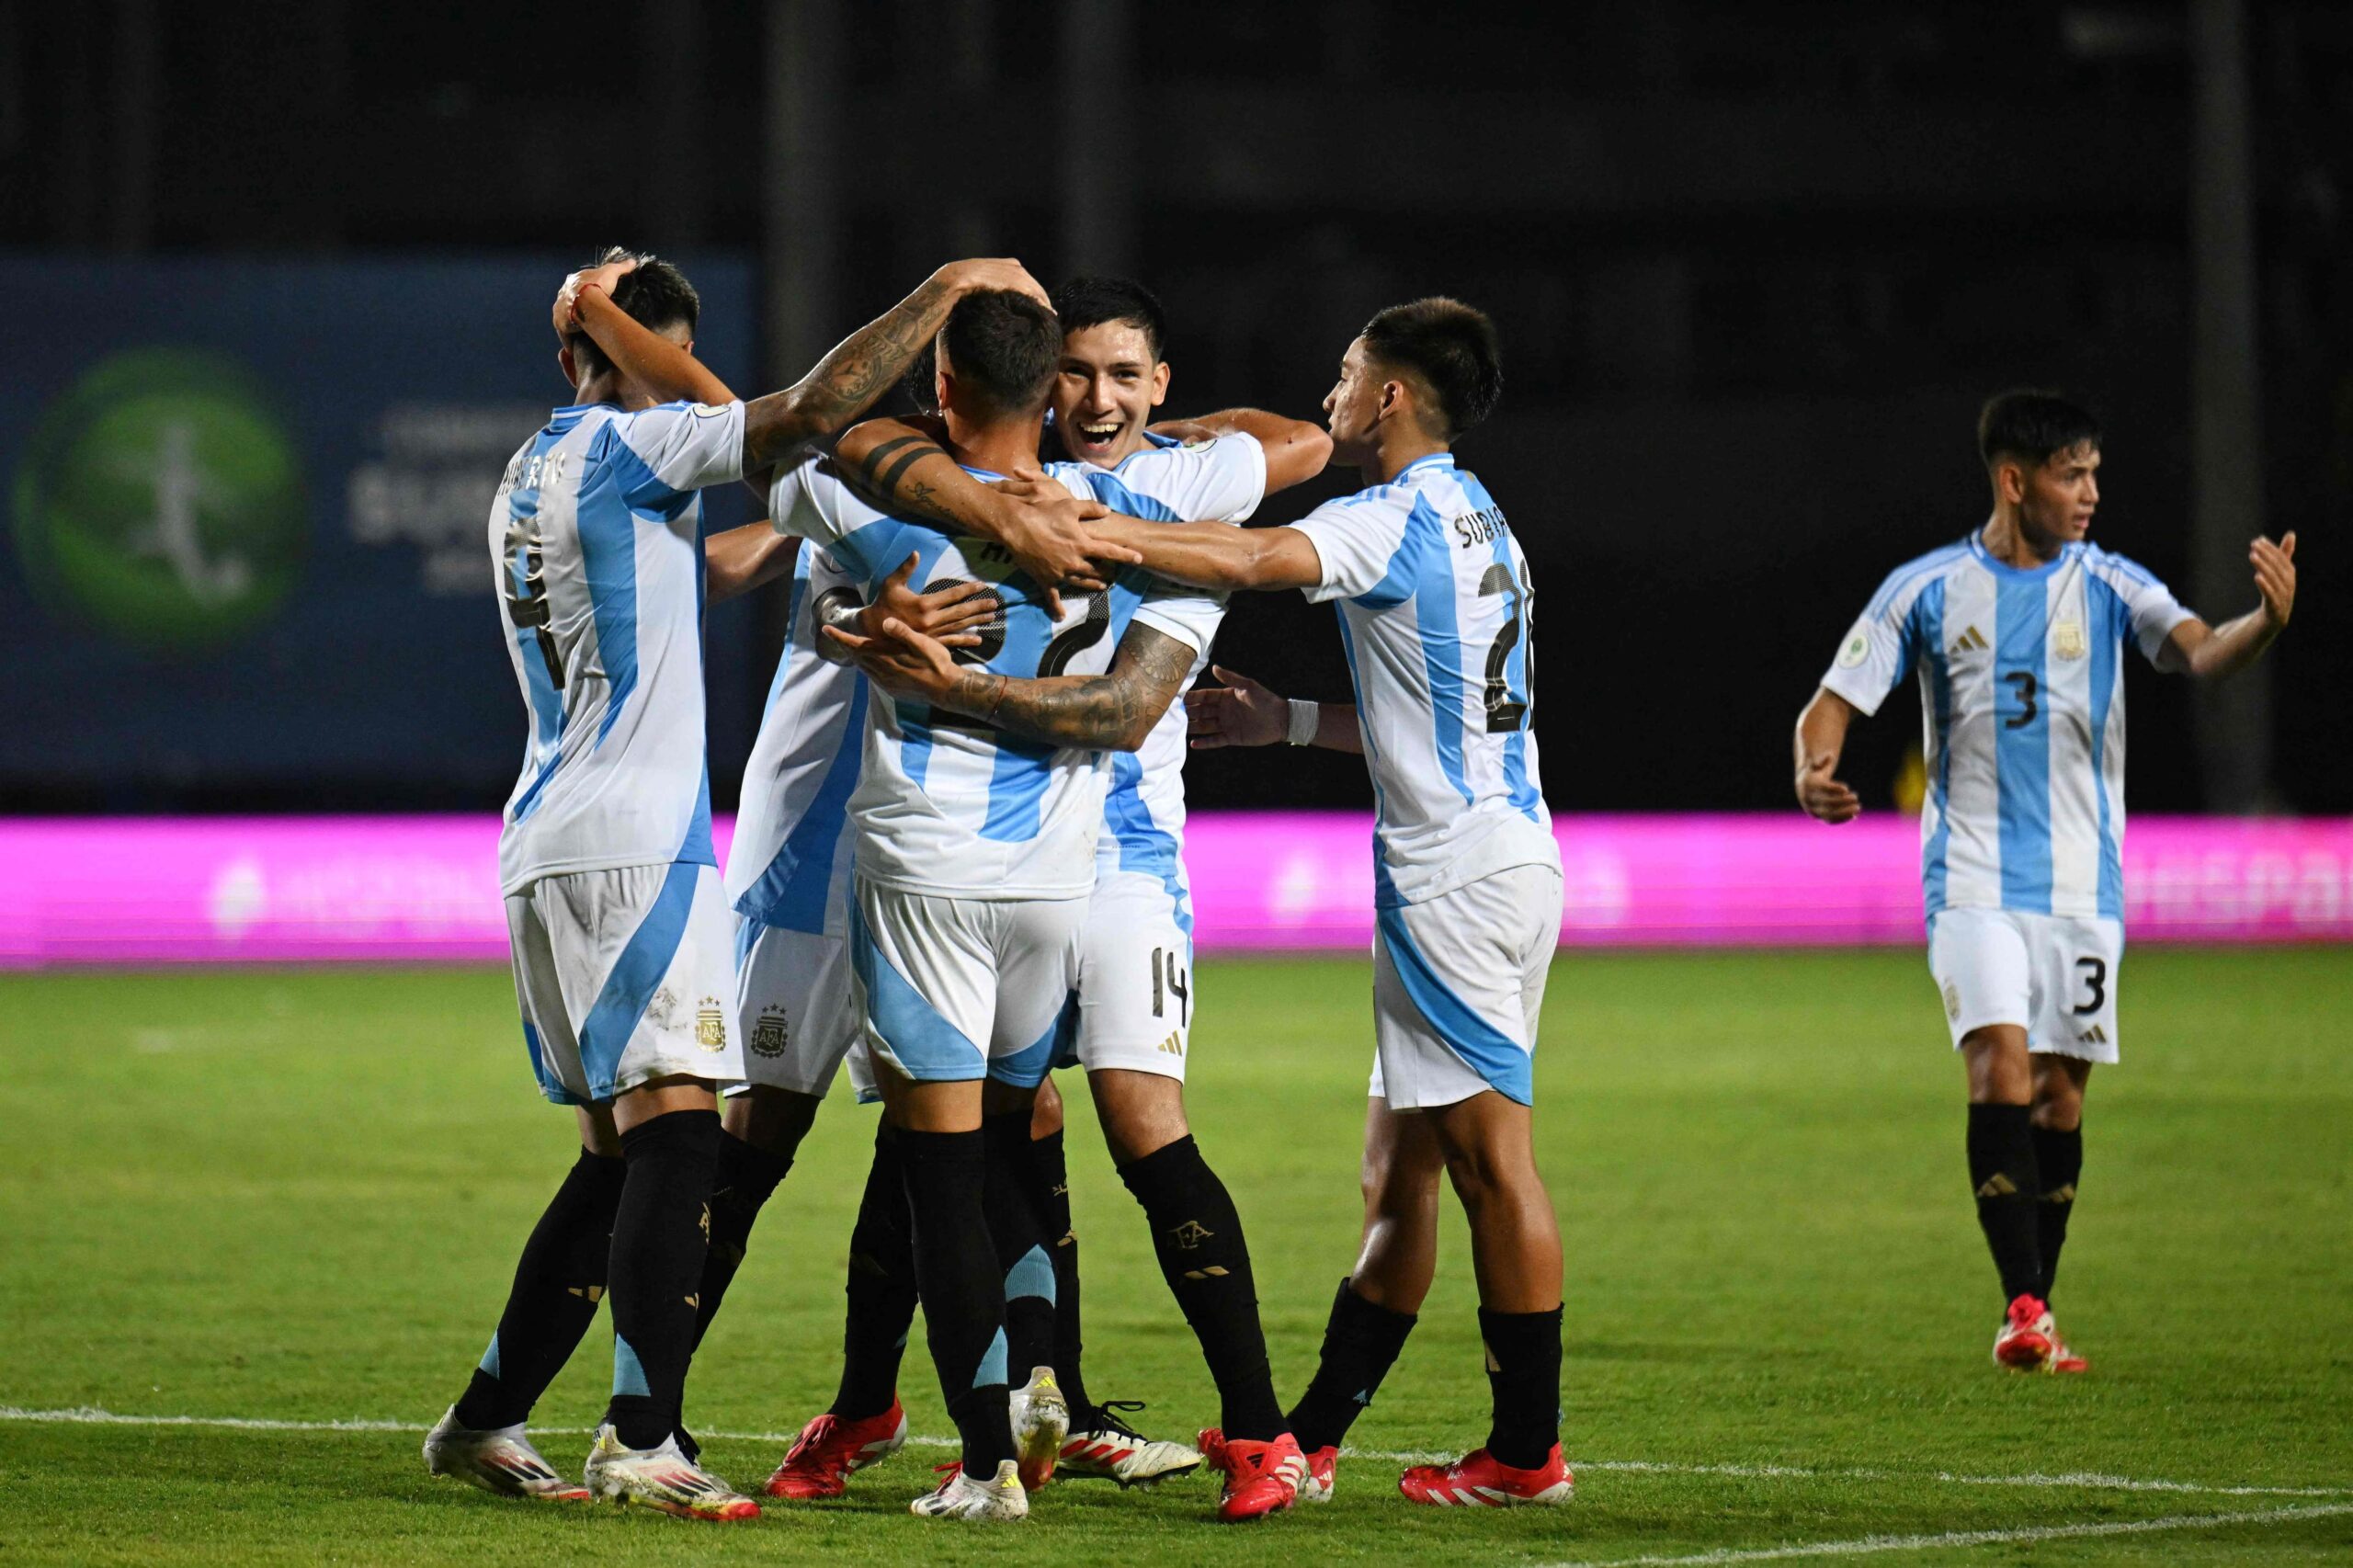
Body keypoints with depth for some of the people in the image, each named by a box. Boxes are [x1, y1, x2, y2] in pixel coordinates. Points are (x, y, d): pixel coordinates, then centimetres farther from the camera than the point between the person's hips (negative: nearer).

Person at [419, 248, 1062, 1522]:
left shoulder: (526, 481, 20)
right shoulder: (623, 447, -6)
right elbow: (818, 407, -15)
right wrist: (948, 289, -6)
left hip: (548, 847, 9)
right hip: (634, 843, -9)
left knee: (619, 1153, 14)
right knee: (673, 1130, -13)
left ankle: (485, 1421, 15)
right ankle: (641, 1440, -23)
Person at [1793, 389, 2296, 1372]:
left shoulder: (2108, 586, 2)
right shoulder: (1928, 590, 0)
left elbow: (2202, 654, -14)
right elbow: (1833, 703, 2)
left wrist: (2266, 622, -36)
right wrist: (1813, 768, -21)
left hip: (2083, 884, 2)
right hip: (1975, 878, -2)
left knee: (2059, 1096, 4)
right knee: (2001, 1068, -18)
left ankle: (2038, 1312, 16)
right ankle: (2022, 1308, -18)